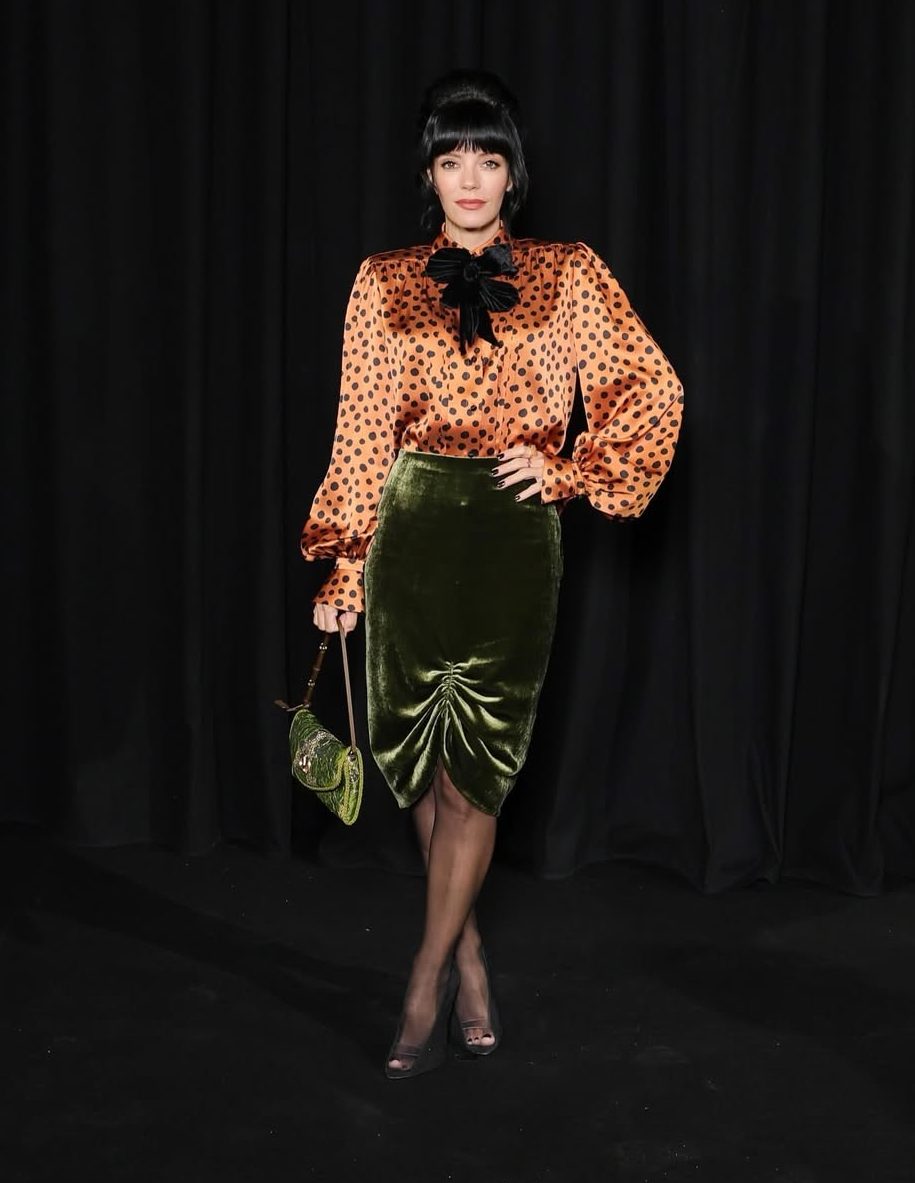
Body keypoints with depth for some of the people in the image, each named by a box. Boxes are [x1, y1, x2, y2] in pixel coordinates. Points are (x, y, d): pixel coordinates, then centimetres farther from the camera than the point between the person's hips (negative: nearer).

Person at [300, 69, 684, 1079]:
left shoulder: (569, 277, 5)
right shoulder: (385, 283, 7)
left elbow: (654, 391, 6)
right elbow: (363, 431, 5)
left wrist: (572, 472, -3)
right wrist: (344, 568, 3)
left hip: (514, 535, -1)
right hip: (413, 531, 2)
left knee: (476, 768, -2)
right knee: (419, 760, 6)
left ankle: (426, 986, 10)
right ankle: (470, 966, 23)